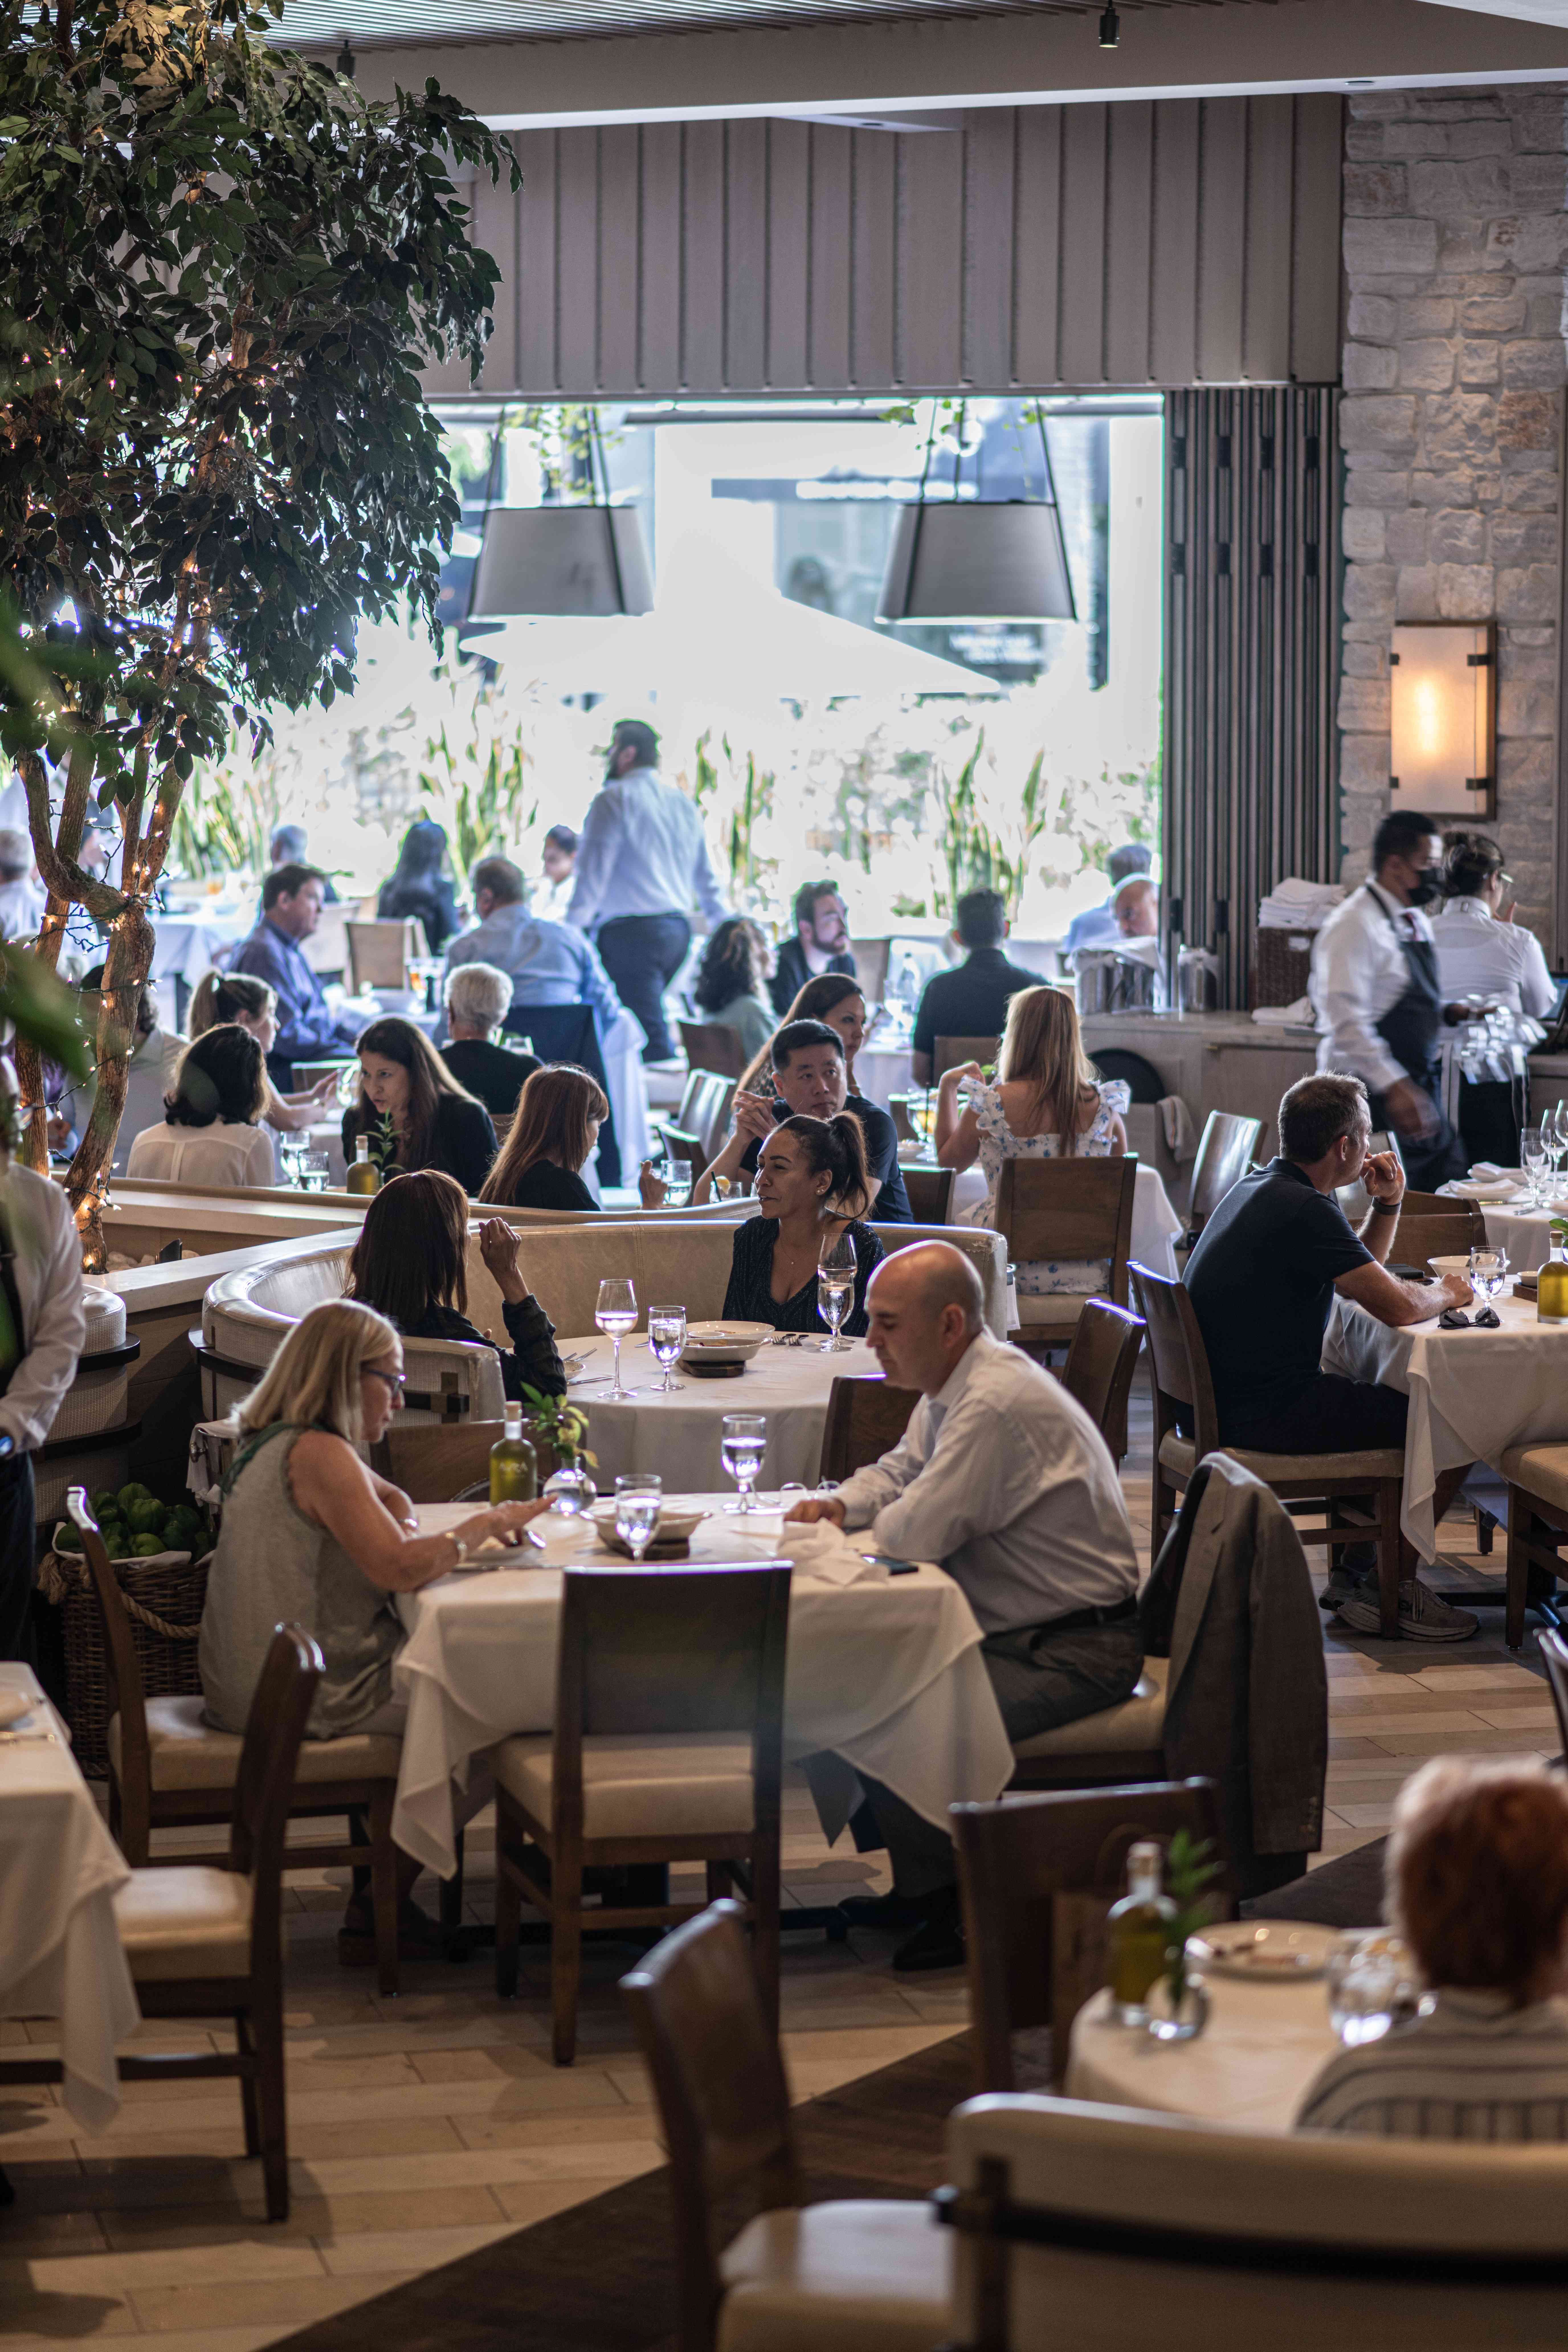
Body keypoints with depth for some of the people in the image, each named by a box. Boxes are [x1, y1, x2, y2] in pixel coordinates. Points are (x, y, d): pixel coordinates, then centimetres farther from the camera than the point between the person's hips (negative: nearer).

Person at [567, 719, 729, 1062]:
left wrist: (572, 929, -13)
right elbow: (706, 876, 19)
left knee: (650, 1034, -11)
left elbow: (593, 870, -12)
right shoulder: (684, 804, 17)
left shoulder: (614, 799, -5)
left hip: (630, 931, -8)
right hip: (678, 928, 8)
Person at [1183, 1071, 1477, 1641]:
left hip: (1223, 1397, 11)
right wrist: (1445, 1292, 1)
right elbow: (1398, 1306, -21)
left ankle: (1356, 1573, 22)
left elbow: (1362, 1277, 26)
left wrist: (1386, 1206, 10)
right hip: (1263, 1416, -11)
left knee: (1396, 1406, 24)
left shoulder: (1260, 1188, 13)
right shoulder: (1304, 1210, -20)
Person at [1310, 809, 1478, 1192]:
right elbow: (1346, 1020, -24)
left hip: (1417, 1086, 9)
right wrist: (1394, 1087, -30)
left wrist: (1448, 1012, 4)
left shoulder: (1417, 923, 13)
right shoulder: (1354, 926, -16)